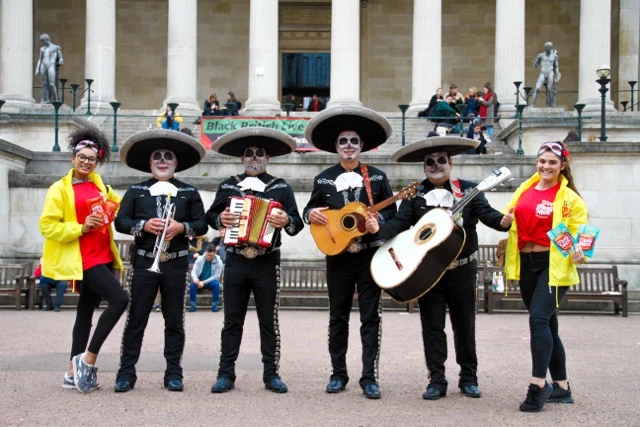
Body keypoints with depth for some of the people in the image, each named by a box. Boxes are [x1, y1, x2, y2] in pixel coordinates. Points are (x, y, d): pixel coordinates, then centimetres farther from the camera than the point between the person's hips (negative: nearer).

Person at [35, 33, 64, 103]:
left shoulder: (56, 47, 5)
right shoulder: (42, 49, 17)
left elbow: (60, 58, 4)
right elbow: (40, 60, 18)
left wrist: (61, 61, -19)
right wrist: (37, 69, 9)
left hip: (51, 66, -5)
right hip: (43, 67, 5)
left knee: (52, 84, -13)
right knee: (45, 84, 2)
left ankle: (55, 99, -6)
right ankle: (45, 99, 4)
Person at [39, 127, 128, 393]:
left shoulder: (99, 186, 14)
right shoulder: (60, 189, -5)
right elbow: (47, 226, -9)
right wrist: (81, 228, -18)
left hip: (104, 257, 7)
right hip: (85, 260, -7)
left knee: (86, 312, 10)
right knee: (119, 299, -20)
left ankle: (74, 373, 17)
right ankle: (88, 358, -10)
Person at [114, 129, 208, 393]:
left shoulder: (189, 192, 8)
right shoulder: (136, 191, 8)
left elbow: (202, 225, 4)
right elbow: (120, 221, 2)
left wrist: (182, 227, -14)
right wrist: (144, 225, -14)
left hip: (176, 264, 0)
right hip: (144, 262, 0)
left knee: (174, 320, 5)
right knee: (136, 319, 0)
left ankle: (173, 374, 11)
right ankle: (126, 373, 5)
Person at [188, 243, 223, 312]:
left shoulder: (218, 262, -10)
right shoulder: (200, 259, -5)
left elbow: (216, 276, -14)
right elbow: (194, 271, -8)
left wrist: (204, 282, -24)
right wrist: (195, 278, -34)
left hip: (210, 281, -1)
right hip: (199, 281, 1)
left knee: (216, 284, -34)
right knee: (192, 284, -31)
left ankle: (214, 305, -23)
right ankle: (192, 305, -21)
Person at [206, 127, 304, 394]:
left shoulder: (281, 188, 5)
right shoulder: (227, 186, 10)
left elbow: (297, 223, 1)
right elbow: (210, 215, 15)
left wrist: (287, 221, -21)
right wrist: (220, 219, -7)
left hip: (267, 263, -1)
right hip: (235, 262, 1)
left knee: (269, 321, 3)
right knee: (232, 321, 5)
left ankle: (271, 374, 10)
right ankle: (226, 374, 9)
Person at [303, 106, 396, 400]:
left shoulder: (377, 177, 5)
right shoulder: (323, 178, 7)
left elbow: (391, 213, 6)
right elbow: (310, 209, 13)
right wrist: (311, 214, -10)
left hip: (371, 256, -1)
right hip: (337, 256, 1)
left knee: (370, 317, -2)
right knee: (338, 318, 7)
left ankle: (369, 378, 1)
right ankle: (338, 375, 17)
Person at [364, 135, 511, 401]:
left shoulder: (468, 189, 0)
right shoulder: (415, 194, 2)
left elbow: (486, 214, -13)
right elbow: (400, 223, -8)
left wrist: (504, 220, -35)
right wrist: (378, 228, -27)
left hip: (461, 269, 0)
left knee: (464, 325, 9)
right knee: (432, 326, 4)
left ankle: (469, 378, 21)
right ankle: (436, 381, 11)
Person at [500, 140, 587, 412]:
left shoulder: (569, 198, -7)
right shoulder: (525, 190, 9)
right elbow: (514, 219, 22)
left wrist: (579, 253, -28)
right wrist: (506, 222, 0)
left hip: (553, 266, -6)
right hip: (526, 264, 6)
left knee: (539, 319, -20)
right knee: (547, 324, 12)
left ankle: (538, 385, -16)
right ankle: (561, 387, 22)